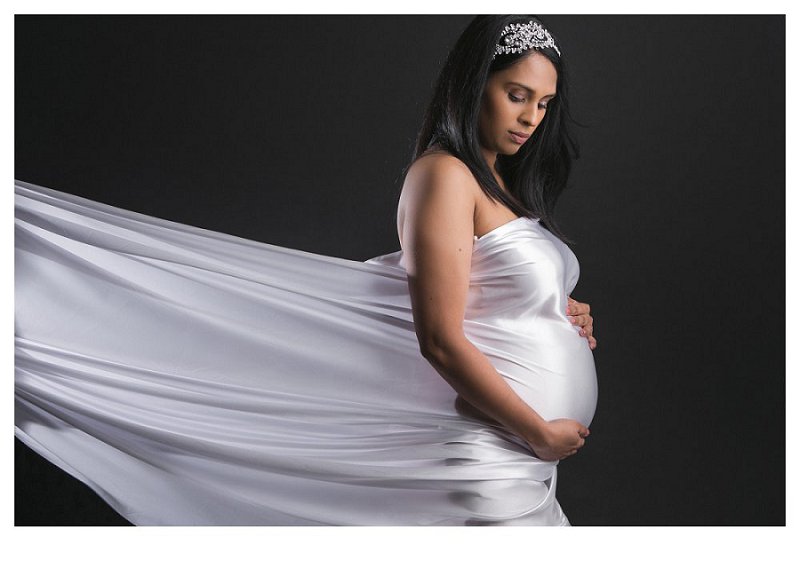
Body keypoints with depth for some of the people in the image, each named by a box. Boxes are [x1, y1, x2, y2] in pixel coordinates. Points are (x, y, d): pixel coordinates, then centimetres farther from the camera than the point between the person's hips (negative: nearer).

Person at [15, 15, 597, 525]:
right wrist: (541, 431, -14)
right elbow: (440, 340, -20)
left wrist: (563, 315, 0)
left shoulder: (499, 183, 14)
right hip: (489, 451, -8)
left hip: (528, 458, 9)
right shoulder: (444, 175, -14)